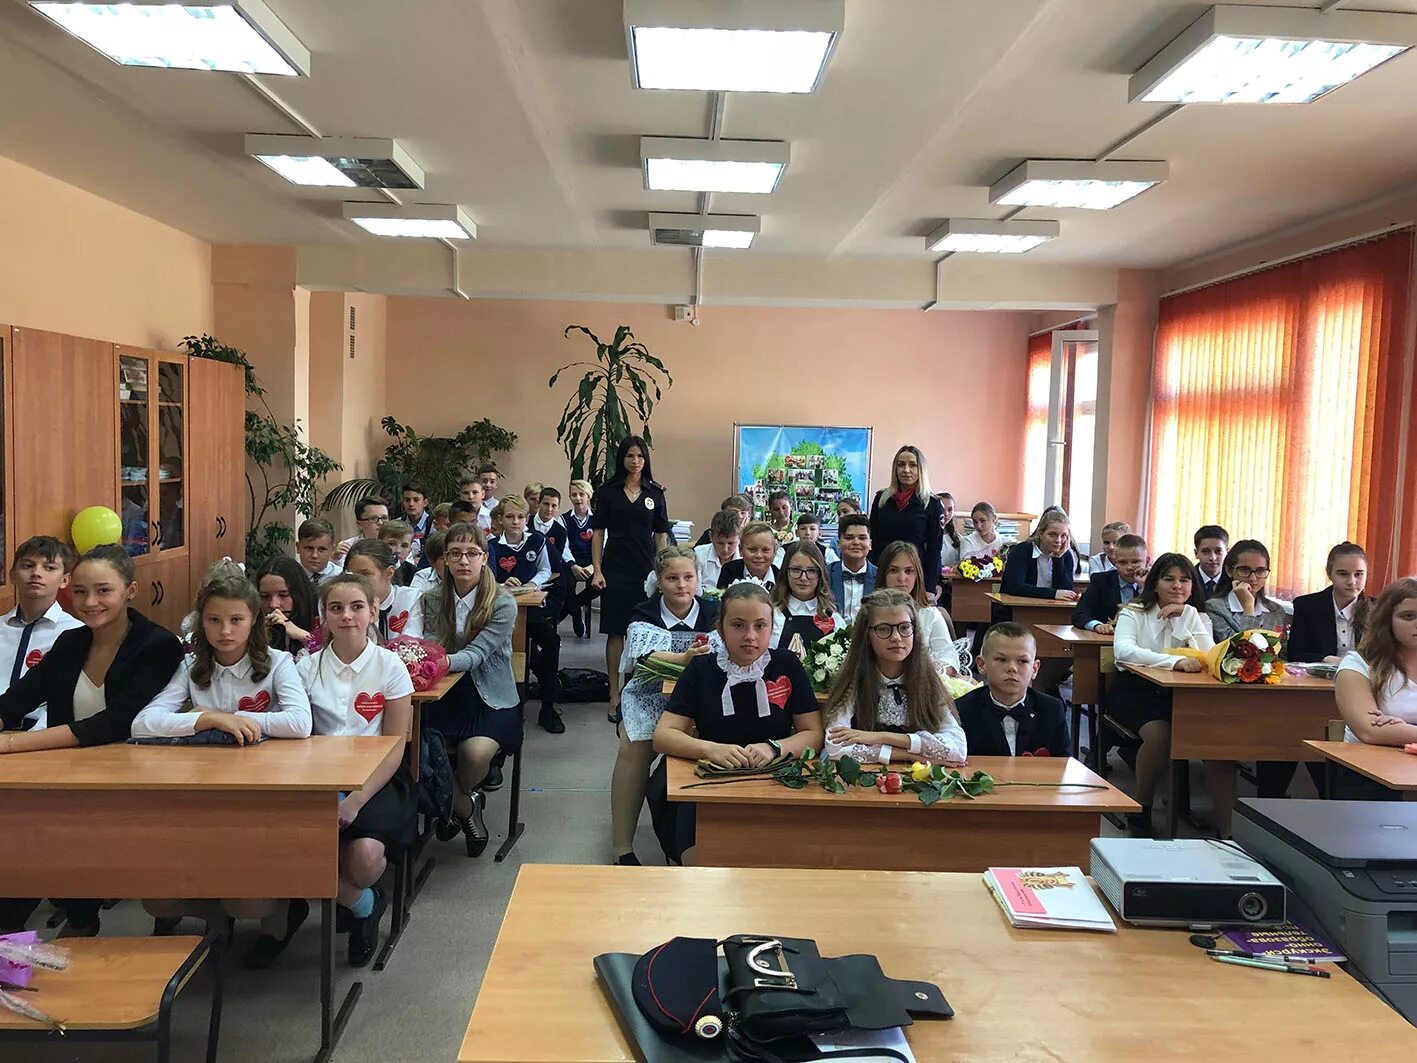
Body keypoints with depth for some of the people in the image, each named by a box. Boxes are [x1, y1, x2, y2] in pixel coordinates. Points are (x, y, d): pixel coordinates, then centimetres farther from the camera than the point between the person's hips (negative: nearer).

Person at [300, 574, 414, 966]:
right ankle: (362, 903, 4)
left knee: (365, 854, -31)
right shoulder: (308, 667, 5)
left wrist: (356, 800, -17)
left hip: (377, 778, -2)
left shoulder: (389, 665, -2)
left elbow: (393, 749, -3)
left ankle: (361, 898, 10)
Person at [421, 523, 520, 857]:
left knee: (475, 751, -32)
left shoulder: (502, 605, -8)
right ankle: (467, 807, 4)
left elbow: (476, 654, -19)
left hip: (492, 700, -3)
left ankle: (454, 802, 7)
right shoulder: (433, 601, 5)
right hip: (444, 697, 3)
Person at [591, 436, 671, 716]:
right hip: (615, 568, -1)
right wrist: (596, 570, -5)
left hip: (646, 568, 1)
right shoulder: (608, 491, 3)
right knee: (615, 631, 2)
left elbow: (661, 535, 8)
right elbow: (598, 532, 3)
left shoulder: (655, 493, 6)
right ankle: (615, 694, 9)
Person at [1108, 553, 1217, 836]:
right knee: (1159, 734, -33)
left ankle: (1229, 826, -19)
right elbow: (1123, 650, -23)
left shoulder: (1194, 616, 10)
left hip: (1177, 695, 3)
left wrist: (1183, 619, -13)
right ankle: (1141, 810, -10)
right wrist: (1176, 661, -34)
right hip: (1134, 690, -3)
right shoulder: (1134, 612, -1)